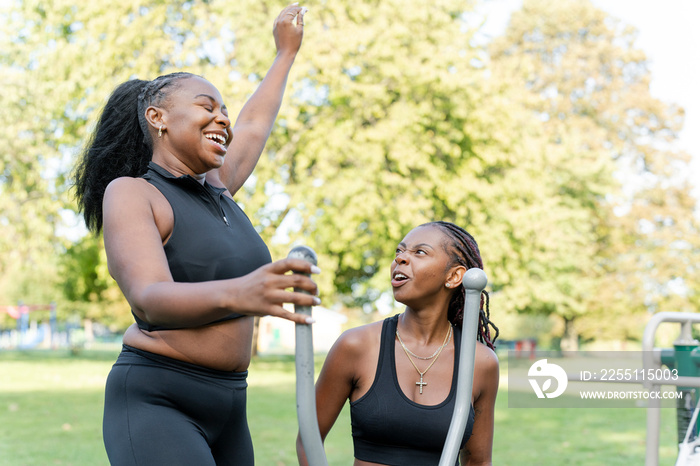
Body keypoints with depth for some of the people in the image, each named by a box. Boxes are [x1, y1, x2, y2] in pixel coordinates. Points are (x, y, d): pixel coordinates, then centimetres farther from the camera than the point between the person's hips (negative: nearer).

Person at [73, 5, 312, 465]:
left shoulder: (215, 189, 14)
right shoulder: (130, 194, -8)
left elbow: (254, 125, 33)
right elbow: (151, 299, -24)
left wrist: (287, 52, 44)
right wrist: (235, 294, -43)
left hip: (225, 406, 8)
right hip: (154, 404, -8)